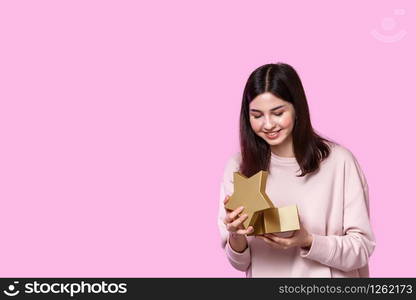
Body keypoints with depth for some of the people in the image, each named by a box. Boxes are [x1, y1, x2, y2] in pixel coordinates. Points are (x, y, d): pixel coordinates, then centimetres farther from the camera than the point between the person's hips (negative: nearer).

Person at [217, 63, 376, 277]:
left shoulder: (338, 161, -7)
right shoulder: (238, 167, 1)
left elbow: (362, 248, -4)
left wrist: (308, 242, -18)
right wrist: (236, 237, -14)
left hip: (325, 274, -2)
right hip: (264, 273, 2)